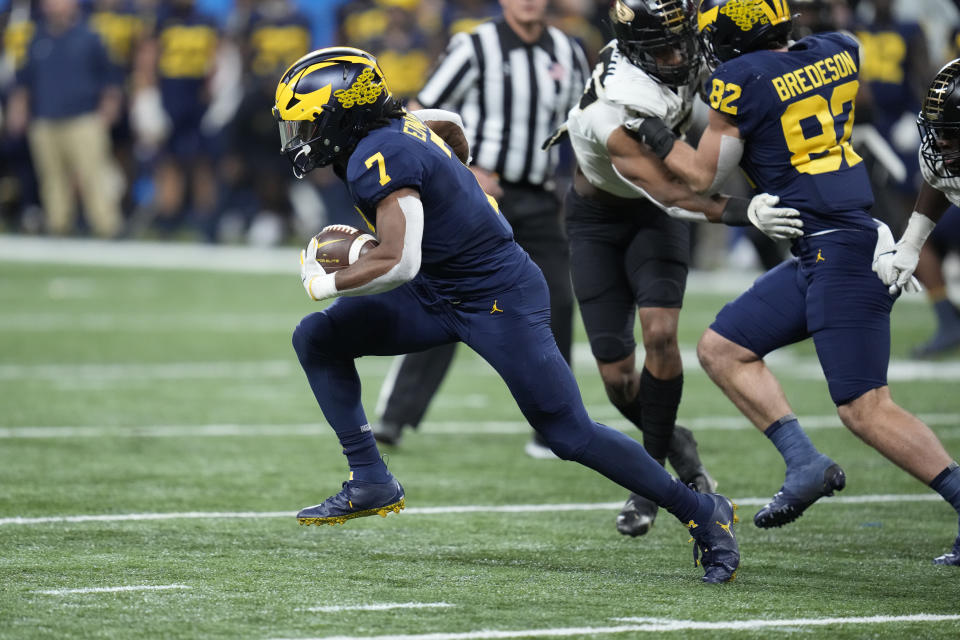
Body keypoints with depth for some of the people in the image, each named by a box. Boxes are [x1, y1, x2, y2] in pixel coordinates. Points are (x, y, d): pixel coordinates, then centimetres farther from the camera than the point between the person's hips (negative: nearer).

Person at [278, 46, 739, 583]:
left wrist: (325, 282, -15)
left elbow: (399, 263, -32)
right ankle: (371, 483, 6)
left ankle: (703, 514, 5)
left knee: (571, 435, -7)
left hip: (500, 299, -10)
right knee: (318, 339, 3)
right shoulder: (396, 129, 4)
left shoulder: (380, 158, -24)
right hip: (439, 295, 10)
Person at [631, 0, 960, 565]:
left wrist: (648, 132, 11)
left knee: (866, 409, -9)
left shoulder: (741, 80, -11)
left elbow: (704, 174, 1)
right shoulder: (836, 53, 7)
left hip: (841, 254, -9)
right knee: (722, 349, 12)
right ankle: (806, 464, 5)